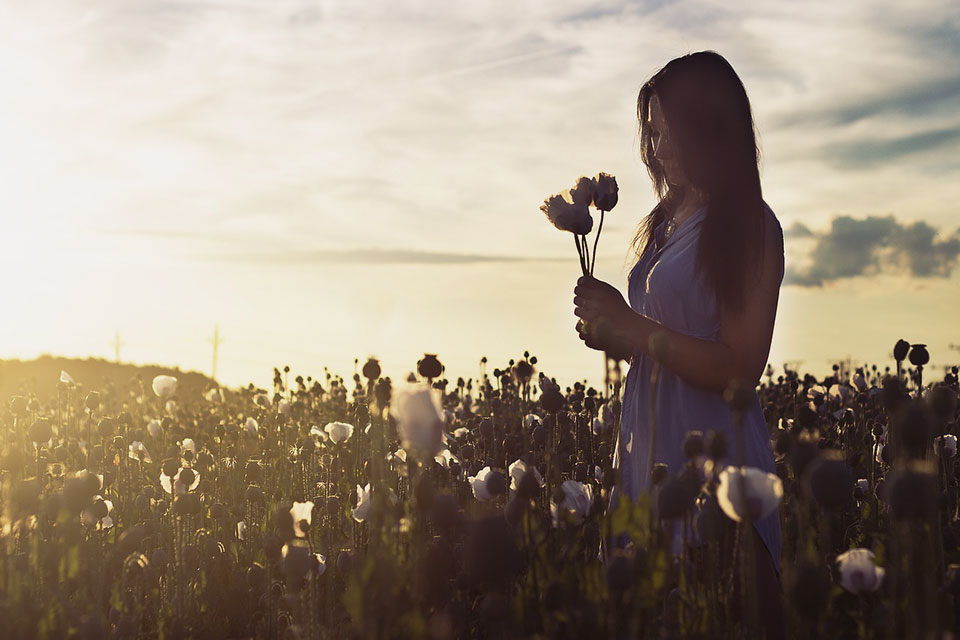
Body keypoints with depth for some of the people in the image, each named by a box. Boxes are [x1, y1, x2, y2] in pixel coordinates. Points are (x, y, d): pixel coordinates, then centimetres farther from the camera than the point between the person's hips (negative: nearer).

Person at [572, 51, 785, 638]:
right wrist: (614, 338, 2)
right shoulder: (668, 221, 13)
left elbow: (738, 369, -17)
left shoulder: (748, 226, -10)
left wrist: (630, 323, -16)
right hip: (648, 446, 8)